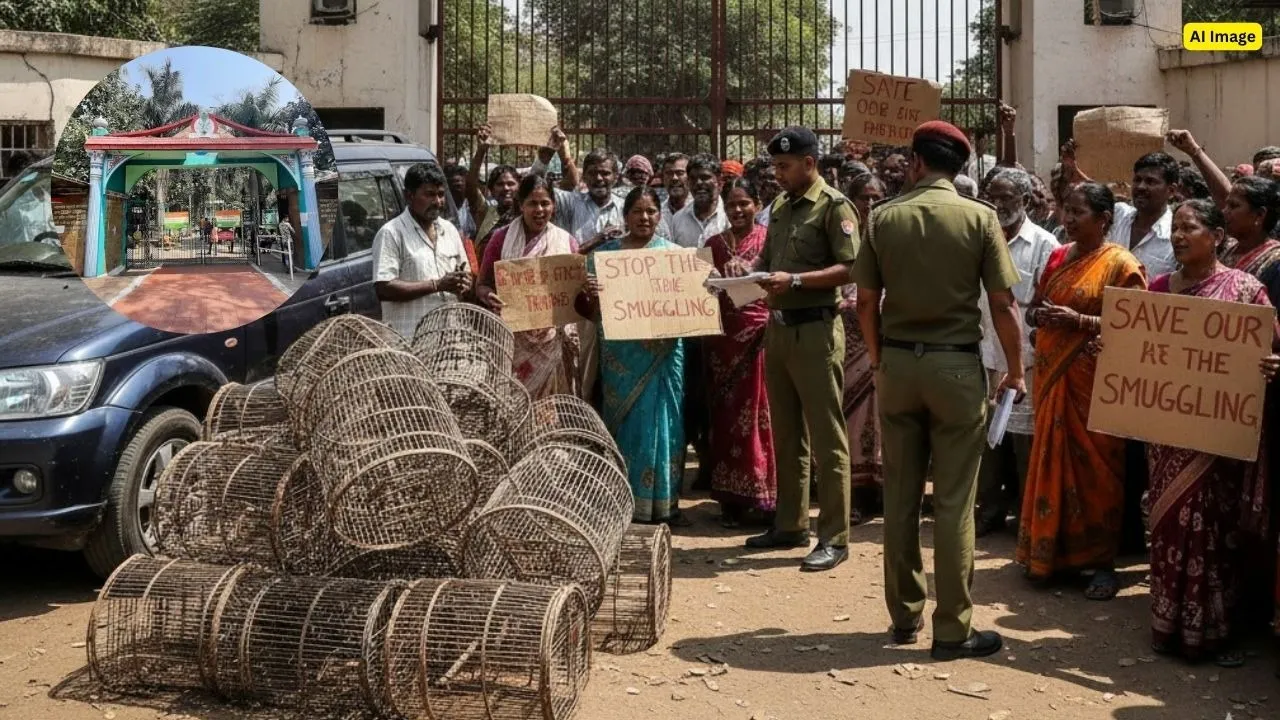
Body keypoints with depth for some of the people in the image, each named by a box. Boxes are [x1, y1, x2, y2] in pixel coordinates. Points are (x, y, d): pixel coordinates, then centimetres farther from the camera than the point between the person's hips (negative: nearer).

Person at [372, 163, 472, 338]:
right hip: (409, 338, -6)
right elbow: (383, 289, -14)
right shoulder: (391, 233, -5)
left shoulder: (449, 230, 17)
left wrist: (464, 282, -2)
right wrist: (437, 285, -16)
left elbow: (467, 274, 25)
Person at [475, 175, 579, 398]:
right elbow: (482, 285, 4)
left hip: (553, 340, 1)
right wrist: (489, 297, -18)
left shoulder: (567, 242, 5)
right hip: (512, 339, -1)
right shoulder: (502, 238, 2)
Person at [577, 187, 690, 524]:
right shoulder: (605, 253, 6)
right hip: (621, 353, 0)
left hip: (662, 352, 0)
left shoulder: (674, 254, 7)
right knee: (625, 423, 3)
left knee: (661, 421, 1)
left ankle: (662, 502, 10)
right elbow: (589, 309, 3)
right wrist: (589, 294, -19)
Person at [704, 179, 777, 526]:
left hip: (759, 335, -4)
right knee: (725, 416, 5)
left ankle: (764, 497, 2)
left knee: (759, 414, -4)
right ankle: (732, 498, 12)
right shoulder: (714, 245, 13)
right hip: (722, 338, 4)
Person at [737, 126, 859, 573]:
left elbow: (849, 268, -16)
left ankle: (834, 538, 2)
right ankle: (790, 524, 25)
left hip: (815, 330, -8)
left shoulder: (833, 207, -8)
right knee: (786, 435, 14)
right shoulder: (780, 207, 14)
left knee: (825, 438, -3)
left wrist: (795, 280, -22)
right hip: (778, 328, 8)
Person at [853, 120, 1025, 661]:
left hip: (897, 363, 3)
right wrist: (1015, 370, 3)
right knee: (954, 501, 1)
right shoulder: (979, 218, -6)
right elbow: (1003, 303, -8)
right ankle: (952, 629, 5)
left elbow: (866, 300, 2)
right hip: (956, 364, -2)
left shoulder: (884, 217, 0)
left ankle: (904, 617, 21)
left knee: (899, 496, 11)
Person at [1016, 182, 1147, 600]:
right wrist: (1039, 315, -4)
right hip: (1052, 375, 6)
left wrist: (1080, 321, -21)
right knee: (1052, 462, 10)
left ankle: (1102, 562, 7)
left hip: (1093, 380, -6)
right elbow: (1033, 310, 19)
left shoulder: (1121, 264, -7)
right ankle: (1052, 551, 21)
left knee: (1093, 466, -2)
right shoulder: (1058, 257, 13)